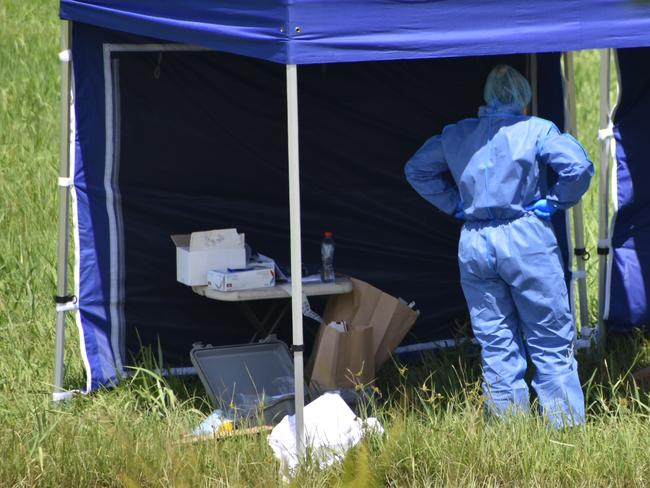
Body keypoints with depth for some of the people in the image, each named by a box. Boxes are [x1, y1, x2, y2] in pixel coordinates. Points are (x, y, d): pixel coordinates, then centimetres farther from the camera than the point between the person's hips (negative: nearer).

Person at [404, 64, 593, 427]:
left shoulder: (456, 135, 11)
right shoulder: (537, 131, -5)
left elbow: (417, 169, 20)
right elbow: (578, 166, -18)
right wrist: (554, 202, -4)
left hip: (474, 243, 4)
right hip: (526, 240, -4)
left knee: (496, 348, 9)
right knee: (551, 344, 3)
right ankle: (567, 428, 1)